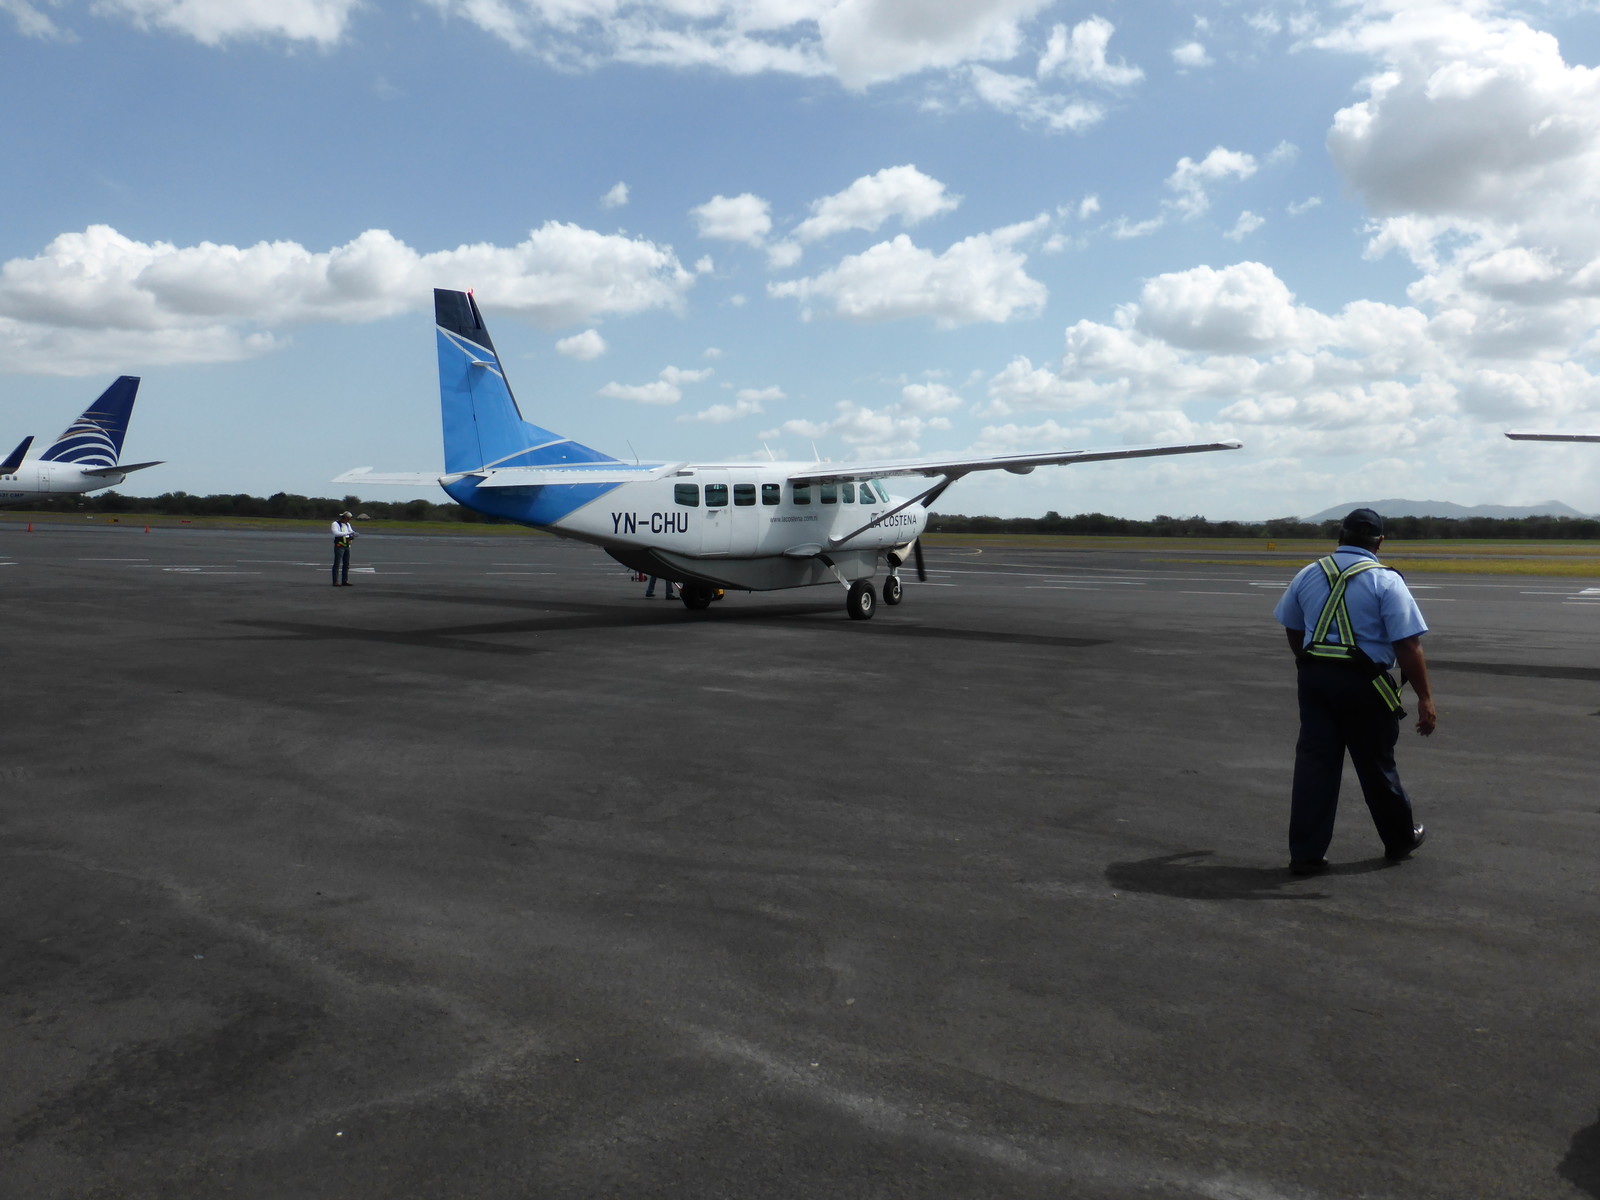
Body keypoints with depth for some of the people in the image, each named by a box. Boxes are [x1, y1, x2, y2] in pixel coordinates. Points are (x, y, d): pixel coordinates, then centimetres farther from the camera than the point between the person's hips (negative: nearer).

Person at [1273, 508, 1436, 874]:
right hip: (1363, 683, -3)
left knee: (1314, 761, 4)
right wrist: (1425, 699, -11)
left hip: (1315, 677, 3)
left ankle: (1306, 853, 4)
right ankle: (1400, 838, 33)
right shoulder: (1386, 581, -8)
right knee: (1377, 764, 12)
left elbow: (1293, 630, 19)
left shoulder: (1308, 575, 6)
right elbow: (1408, 645, -14)